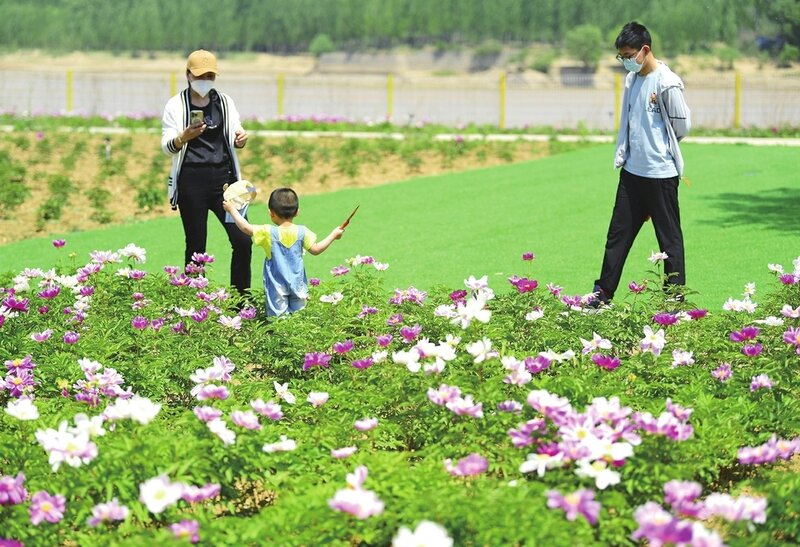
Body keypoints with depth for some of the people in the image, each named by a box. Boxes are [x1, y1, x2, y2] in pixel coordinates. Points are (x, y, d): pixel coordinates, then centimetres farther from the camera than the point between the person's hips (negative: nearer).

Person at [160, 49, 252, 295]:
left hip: (223, 177, 3)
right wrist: (184, 137, -28)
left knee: (242, 240, -6)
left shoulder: (225, 102, 11)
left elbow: (233, 140, 15)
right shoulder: (176, 105, 1)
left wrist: (240, 138, -11)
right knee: (196, 246, 1)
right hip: (192, 181, -3)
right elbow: (166, 146, -5)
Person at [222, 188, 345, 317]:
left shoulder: (268, 233, -11)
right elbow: (315, 249, 0)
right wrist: (333, 235, 11)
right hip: (297, 283, 3)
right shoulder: (302, 232, -5)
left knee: (277, 315, -3)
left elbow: (245, 227, -7)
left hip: (277, 285, -3)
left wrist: (232, 209, 7)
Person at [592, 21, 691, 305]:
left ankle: (675, 299, 9)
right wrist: (621, 154, 9)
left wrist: (656, 144, 5)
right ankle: (603, 294, 17)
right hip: (632, 171, 7)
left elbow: (683, 125, -8)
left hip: (661, 173, -7)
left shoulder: (667, 83, -13)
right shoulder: (631, 80, 10)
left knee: (670, 238, 3)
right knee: (618, 234, 11)